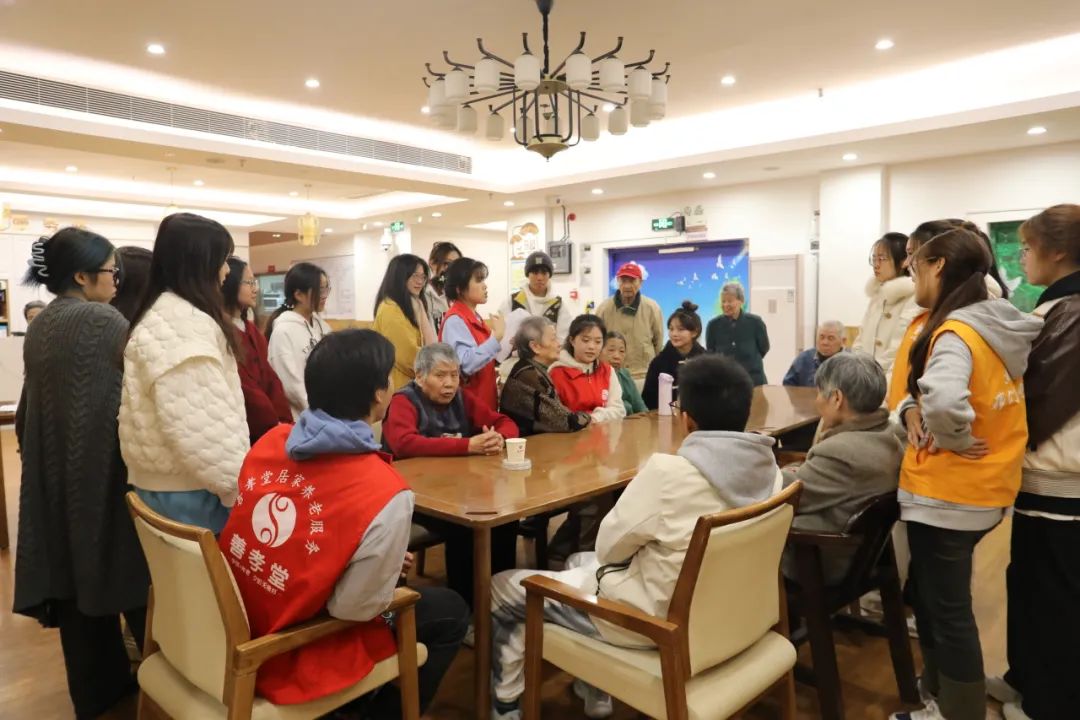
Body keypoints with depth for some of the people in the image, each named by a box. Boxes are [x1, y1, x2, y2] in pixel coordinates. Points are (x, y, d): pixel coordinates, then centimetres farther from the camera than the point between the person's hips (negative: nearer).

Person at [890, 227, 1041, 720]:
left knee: (946, 610, 6)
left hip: (947, 493, -9)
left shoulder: (955, 332, -22)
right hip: (982, 488, 9)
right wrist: (912, 410, -3)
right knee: (932, 598, 23)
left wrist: (953, 438, -22)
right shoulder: (996, 328, 8)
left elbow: (944, 401, -41)